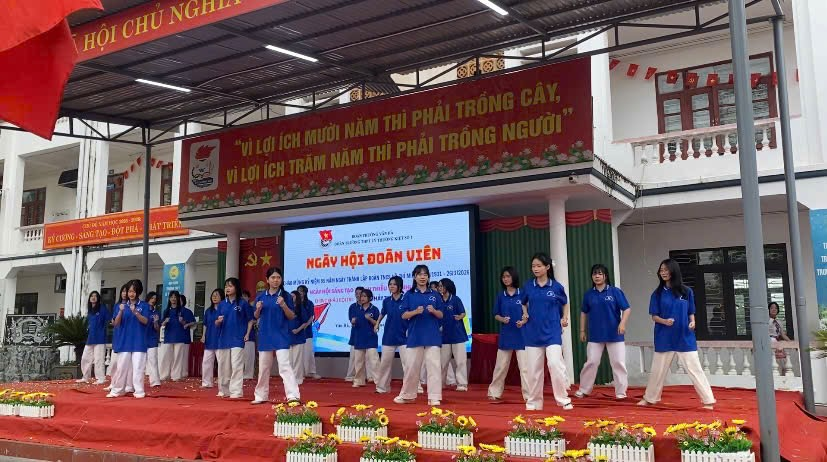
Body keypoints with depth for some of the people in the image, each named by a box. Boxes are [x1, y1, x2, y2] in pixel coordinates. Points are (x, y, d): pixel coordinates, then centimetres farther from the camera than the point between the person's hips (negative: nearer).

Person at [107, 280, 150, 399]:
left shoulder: (144, 305, 1)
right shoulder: (123, 305, 7)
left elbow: (145, 321, -11)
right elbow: (116, 324, 0)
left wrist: (135, 312, -27)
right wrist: (121, 311, -17)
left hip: (139, 342, -2)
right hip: (124, 341, 2)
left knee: (138, 367, -3)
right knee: (121, 367, 5)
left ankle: (139, 391, 0)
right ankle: (116, 390, 15)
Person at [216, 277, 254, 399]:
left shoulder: (242, 303, -2)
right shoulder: (222, 304, 9)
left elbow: (250, 320, 2)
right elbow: (216, 323, 11)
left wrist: (247, 334, -6)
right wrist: (218, 321, -11)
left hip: (237, 339, -5)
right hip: (223, 339, 5)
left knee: (236, 366, -8)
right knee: (223, 366, 11)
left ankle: (236, 392, -6)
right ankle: (224, 391, 23)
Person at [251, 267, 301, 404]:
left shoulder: (285, 295, -3)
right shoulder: (261, 296, 5)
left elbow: (292, 317, -4)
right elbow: (256, 317, 12)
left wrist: (283, 305, -21)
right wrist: (258, 309, -10)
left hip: (281, 336, -4)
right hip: (265, 335, 4)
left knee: (284, 365, -14)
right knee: (263, 367, 12)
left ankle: (293, 396, -19)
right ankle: (261, 396, 25)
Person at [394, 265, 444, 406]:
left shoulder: (434, 295, 7)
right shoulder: (409, 295, 4)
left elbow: (441, 315, 8)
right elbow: (404, 315, 1)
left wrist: (433, 311, -13)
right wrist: (415, 312, -17)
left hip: (432, 336, 0)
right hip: (415, 336, 0)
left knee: (434, 365, -4)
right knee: (412, 366, 7)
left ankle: (434, 397, 0)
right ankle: (407, 395, 23)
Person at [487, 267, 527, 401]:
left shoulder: (522, 294, -3)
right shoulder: (500, 296, 5)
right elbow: (496, 315, 8)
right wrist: (502, 319, -12)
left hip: (521, 335, -3)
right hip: (505, 335, 3)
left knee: (524, 366, -3)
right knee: (500, 366, 11)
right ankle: (494, 392, 22)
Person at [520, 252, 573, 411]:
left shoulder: (556, 286, -3)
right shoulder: (528, 286, 1)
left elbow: (565, 304, 15)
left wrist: (565, 318, 1)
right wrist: (525, 315, 1)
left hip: (552, 332, -2)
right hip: (532, 332, 2)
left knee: (555, 364, -14)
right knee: (533, 369, 6)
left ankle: (564, 399, 0)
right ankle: (533, 402, 18)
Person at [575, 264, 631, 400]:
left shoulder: (615, 291, -5)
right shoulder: (589, 294, 4)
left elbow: (626, 309, -6)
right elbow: (584, 313, 14)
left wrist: (622, 323, -21)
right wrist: (582, 330, 12)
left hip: (614, 335, -2)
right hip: (595, 335, 2)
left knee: (618, 363, 1)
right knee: (591, 363, 7)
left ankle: (621, 392, 12)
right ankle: (583, 390, 18)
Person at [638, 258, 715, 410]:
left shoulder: (686, 291, 0)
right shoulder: (657, 294, 0)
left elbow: (691, 312, 9)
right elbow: (654, 316, 1)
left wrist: (692, 322, -12)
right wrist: (664, 321, -19)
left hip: (685, 338, -1)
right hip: (664, 338, 1)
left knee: (694, 369, -2)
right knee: (657, 369, 12)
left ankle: (708, 400, 5)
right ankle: (649, 398, 27)